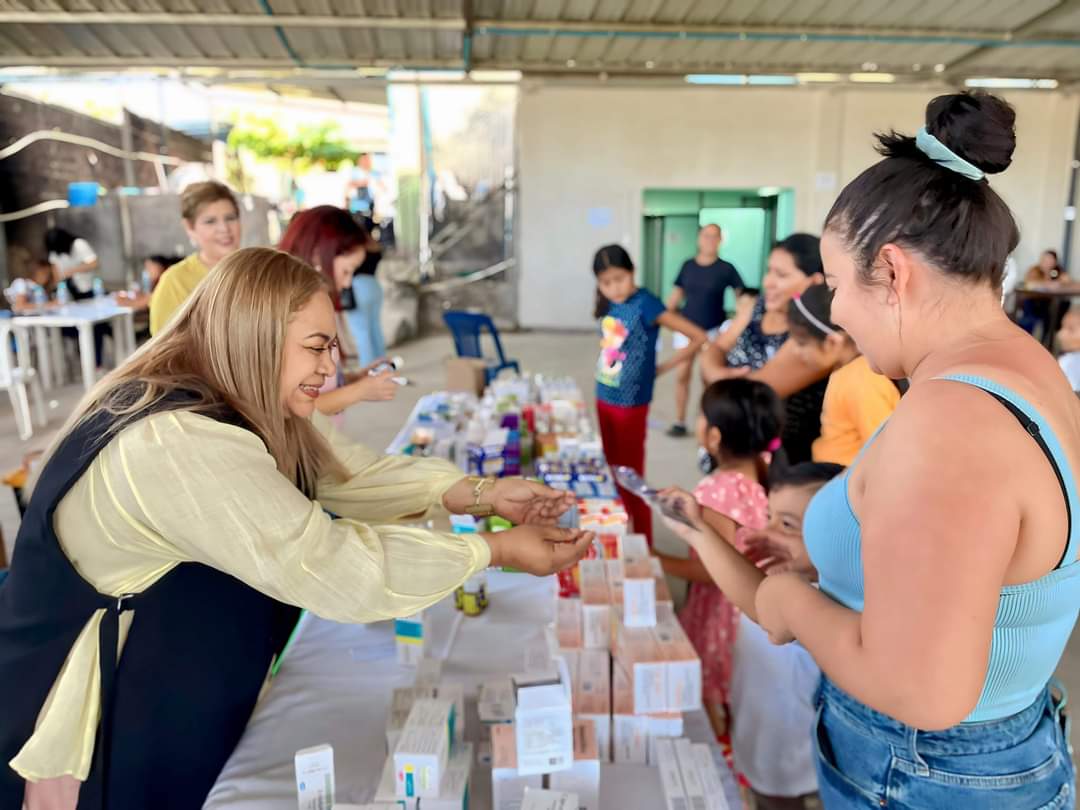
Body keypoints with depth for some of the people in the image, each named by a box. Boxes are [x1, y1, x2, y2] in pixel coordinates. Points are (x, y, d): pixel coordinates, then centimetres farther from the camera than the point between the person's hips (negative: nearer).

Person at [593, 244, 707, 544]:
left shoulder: (645, 303, -16)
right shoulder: (608, 304, 3)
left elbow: (699, 337, -17)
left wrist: (662, 368, -10)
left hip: (630, 404, -7)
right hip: (604, 399, 7)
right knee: (613, 472, 17)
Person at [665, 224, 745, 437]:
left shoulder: (726, 269, -6)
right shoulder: (687, 266, 2)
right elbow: (676, 295, 8)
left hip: (713, 330, -2)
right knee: (683, 375, 4)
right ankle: (679, 422, 15)